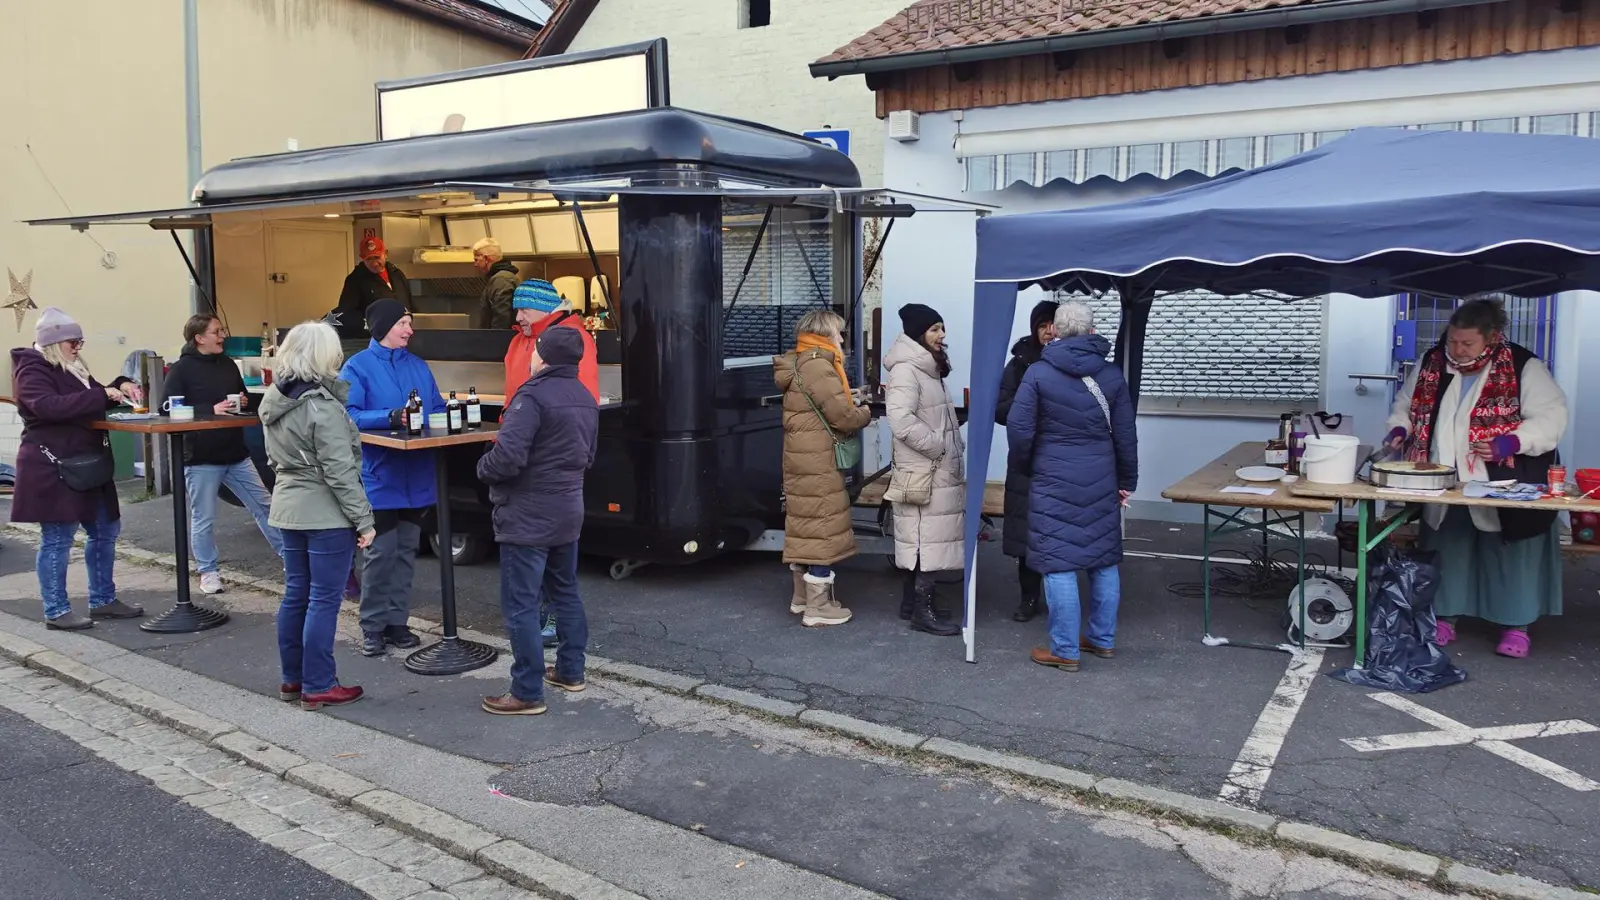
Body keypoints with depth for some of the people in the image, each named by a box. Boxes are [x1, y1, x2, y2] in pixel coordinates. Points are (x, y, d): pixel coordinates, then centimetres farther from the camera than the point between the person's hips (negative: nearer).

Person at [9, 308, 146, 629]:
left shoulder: (72, 368, 17)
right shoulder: (32, 370, -10)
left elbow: (93, 402, 25)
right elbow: (49, 406, -27)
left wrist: (121, 387, 5)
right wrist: (101, 394, -30)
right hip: (52, 468, -9)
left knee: (105, 531, 12)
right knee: (57, 538, -3)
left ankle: (103, 600, 22)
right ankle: (56, 611, 5)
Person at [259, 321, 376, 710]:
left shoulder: (273, 400, 7)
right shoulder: (322, 406, -19)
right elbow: (340, 471, -20)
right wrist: (363, 520, -15)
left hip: (288, 507, 8)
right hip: (326, 513, -8)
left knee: (296, 594, 16)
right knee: (324, 600, 0)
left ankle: (292, 679, 25)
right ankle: (318, 687, 7)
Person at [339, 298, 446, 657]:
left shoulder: (419, 367, 12)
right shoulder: (358, 366, -5)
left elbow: (438, 409, 16)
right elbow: (347, 415, -15)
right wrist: (390, 417, -28)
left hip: (417, 477, 6)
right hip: (379, 478, -5)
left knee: (406, 552, 11)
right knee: (380, 553, -3)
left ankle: (397, 620, 21)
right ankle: (373, 626, 10)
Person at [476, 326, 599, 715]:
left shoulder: (533, 396, -19)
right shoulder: (586, 399, 10)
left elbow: (507, 457, -26)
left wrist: (483, 468, -6)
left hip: (527, 515, -9)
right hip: (567, 510, 9)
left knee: (520, 605, -2)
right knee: (565, 592, 21)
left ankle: (527, 693, 2)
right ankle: (570, 671, 31)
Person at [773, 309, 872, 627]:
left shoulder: (801, 363, 14)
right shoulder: (818, 366, -18)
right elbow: (843, 417, -18)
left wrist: (852, 403, 4)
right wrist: (865, 413, 1)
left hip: (803, 458, 10)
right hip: (818, 462, -10)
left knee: (804, 527, 16)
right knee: (821, 529, -3)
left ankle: (802, 597, 26)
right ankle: (818, 608, 3)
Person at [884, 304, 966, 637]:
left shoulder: (927, 368, 15)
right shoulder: (905, 370, -17)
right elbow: (900, 419, -28)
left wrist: (951, 445, 12)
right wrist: (938, 446, -21)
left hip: (937, 468, 10)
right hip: (923, 470, -10)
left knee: (924, 537, 14)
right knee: (927, 536, -6)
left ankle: (912, 601, 23)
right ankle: (923, 611, -1)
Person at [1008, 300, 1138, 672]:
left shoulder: (1038, 373, -7)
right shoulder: (1112, 375, 3)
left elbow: (1018, 429, -9)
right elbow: (1126, 436, 6)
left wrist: (1024, 465, 9)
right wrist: (1126, 482, 17)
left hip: (1054, 482, -4)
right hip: (1102, 482, 4)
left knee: (1059, 564, 0)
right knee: (1105, 561, 15)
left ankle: (1065, 650, 4)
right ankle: (1103, 639, 27)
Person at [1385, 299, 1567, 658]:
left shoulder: (1523, 368, -11)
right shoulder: (1432, 364, 3)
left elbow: (1551, 417, -14)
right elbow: (1406, 404, 16)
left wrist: (1510, 442, -27)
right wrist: (1399, 429, -4)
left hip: (1504, 487, -4)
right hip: (1444, 485, 4)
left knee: (1510, 554, 6)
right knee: (1448, 552, 12)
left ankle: (1516, 625, 19)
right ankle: (1445, 617, 25)